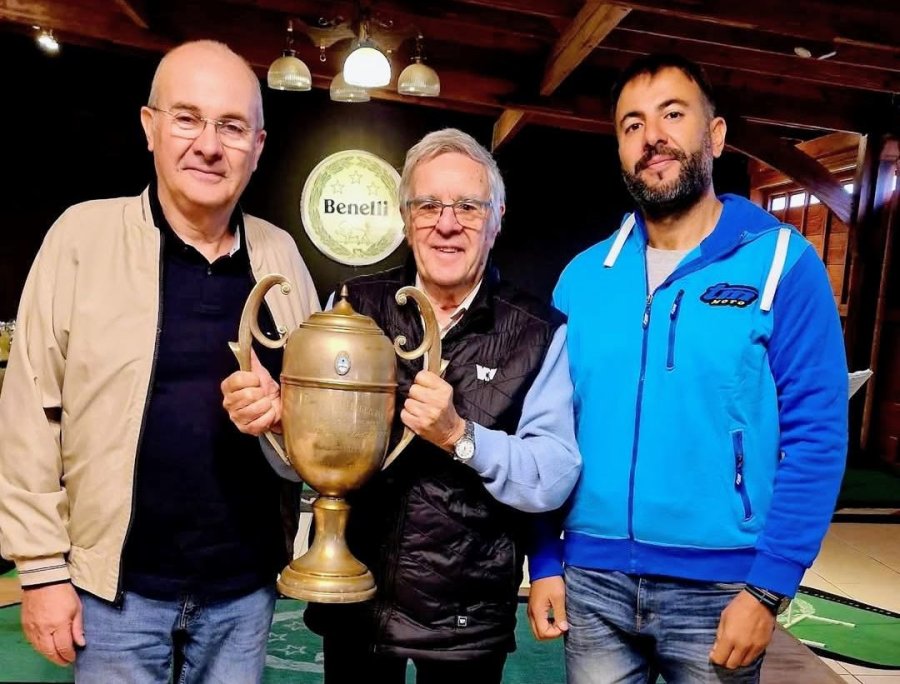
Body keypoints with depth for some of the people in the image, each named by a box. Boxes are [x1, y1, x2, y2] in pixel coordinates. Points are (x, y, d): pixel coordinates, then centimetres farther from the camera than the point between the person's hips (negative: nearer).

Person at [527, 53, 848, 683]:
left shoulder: (781, 261, -6)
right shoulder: (583, 276, 3)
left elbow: (817, 435, -9)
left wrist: (769, 587, -13)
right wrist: (545, 560, 3)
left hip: (719, 587, -2)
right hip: (592, 579, 3)